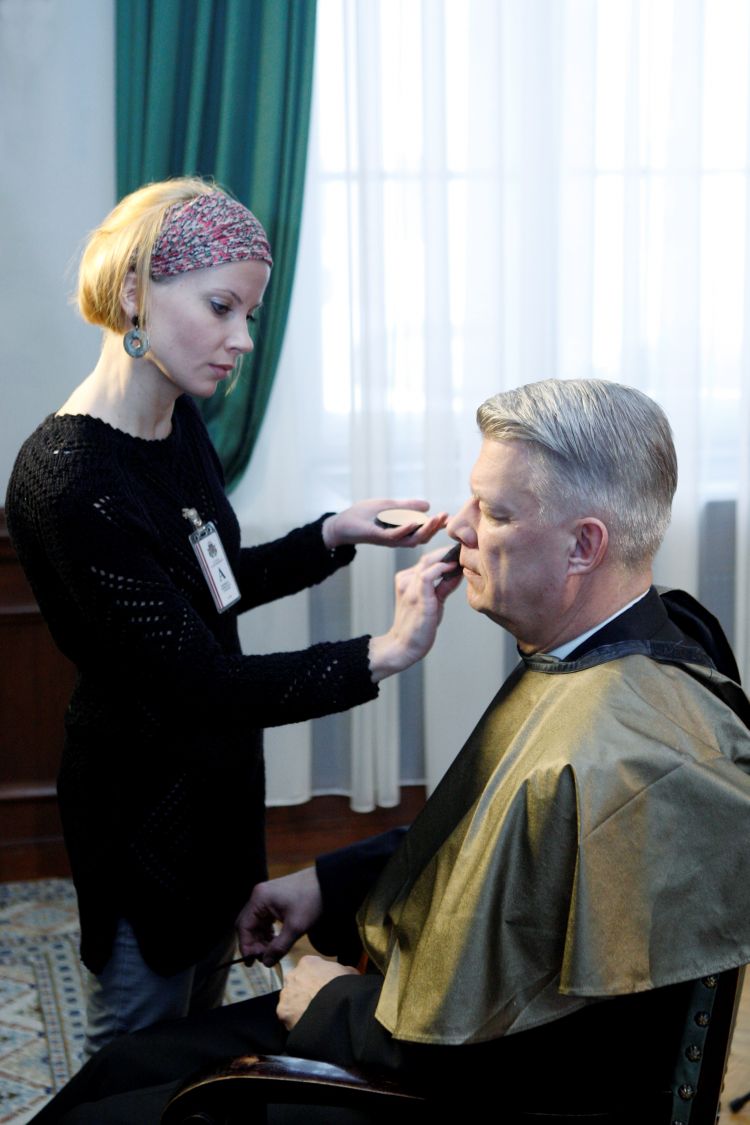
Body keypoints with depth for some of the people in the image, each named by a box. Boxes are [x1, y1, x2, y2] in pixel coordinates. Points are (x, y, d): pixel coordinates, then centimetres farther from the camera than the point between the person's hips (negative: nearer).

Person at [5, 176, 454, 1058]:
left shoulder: (179, 423, -2)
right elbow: (205, 686, -30)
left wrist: (336, 534, -3)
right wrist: (385, 654, -33)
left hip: (216, 776, 8)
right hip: (144, 800, -8)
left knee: (200, 1014, 25)